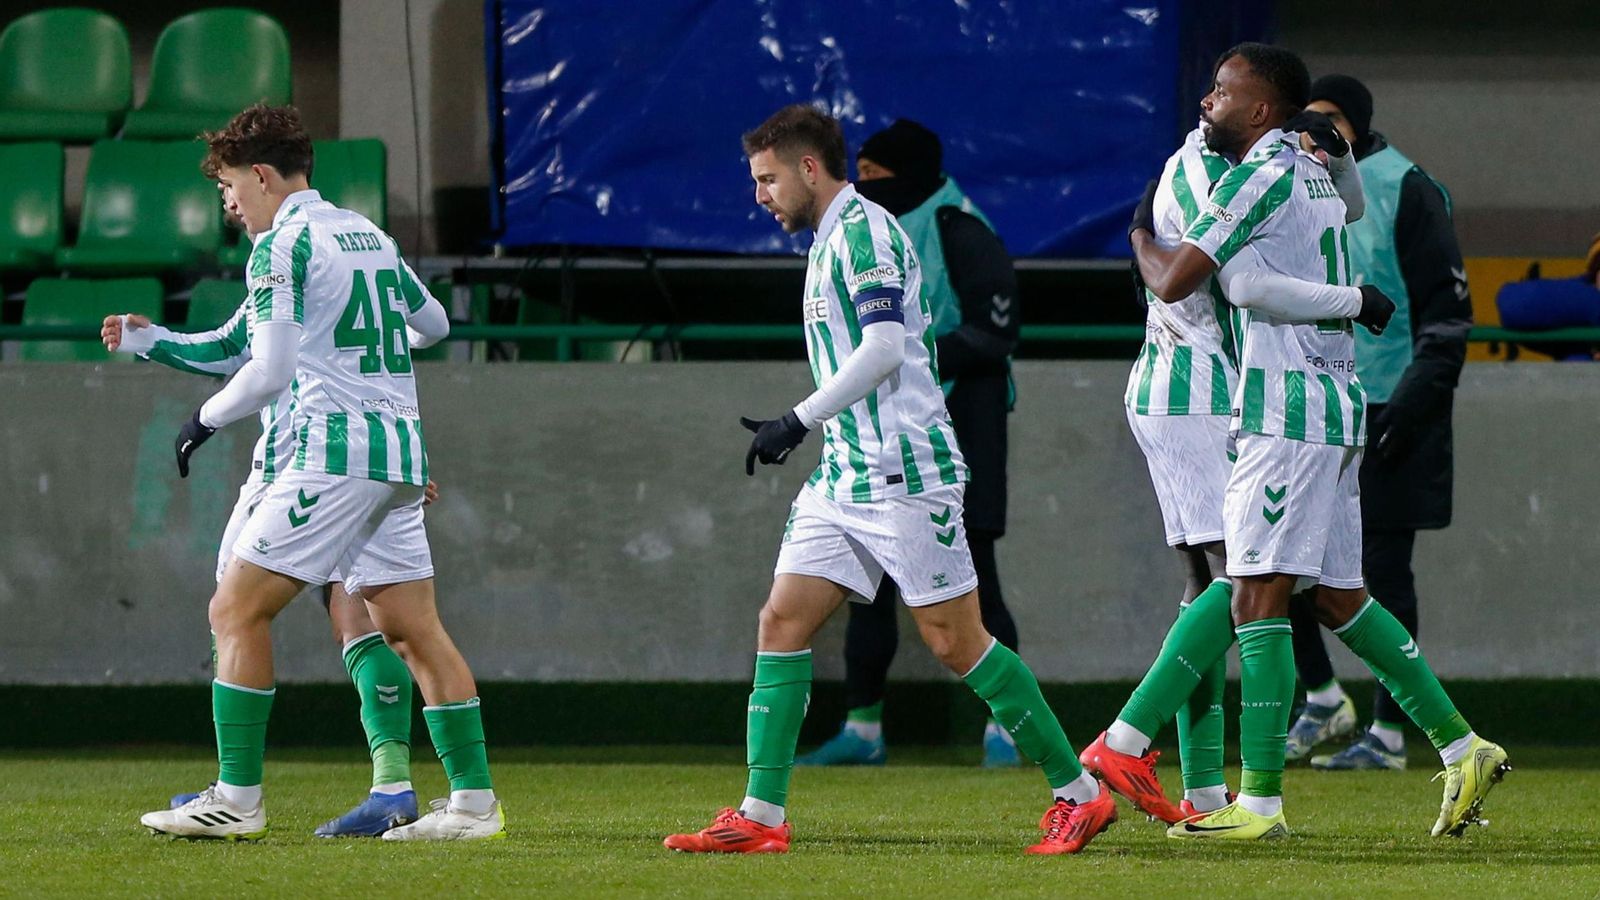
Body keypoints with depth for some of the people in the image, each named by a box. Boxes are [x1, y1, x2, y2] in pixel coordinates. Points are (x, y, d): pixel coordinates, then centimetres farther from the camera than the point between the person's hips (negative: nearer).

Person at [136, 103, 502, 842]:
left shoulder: (281, 245, -7)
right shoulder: (369, 235, 17)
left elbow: (269, 371, -14)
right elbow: (434, 323, 31)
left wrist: (205, 420, 2)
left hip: (335, 451, -8)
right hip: (400, 452, 8)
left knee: (236, 612, -4)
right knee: (414, 630, 10)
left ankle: (237, 799, -9)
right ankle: (473, 801, 5)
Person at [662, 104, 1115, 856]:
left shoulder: (863, 230, -11)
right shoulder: (831, 240, 18)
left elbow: (884, 349, -22)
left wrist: (800, 421, -21)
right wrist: (803, 429, 23)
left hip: (902, 475, -10)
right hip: (843, 477, 10)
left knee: (953, 639, -6)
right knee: (782, 623, 0)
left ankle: (1079, 794, 3)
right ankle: (761, 816, -2)